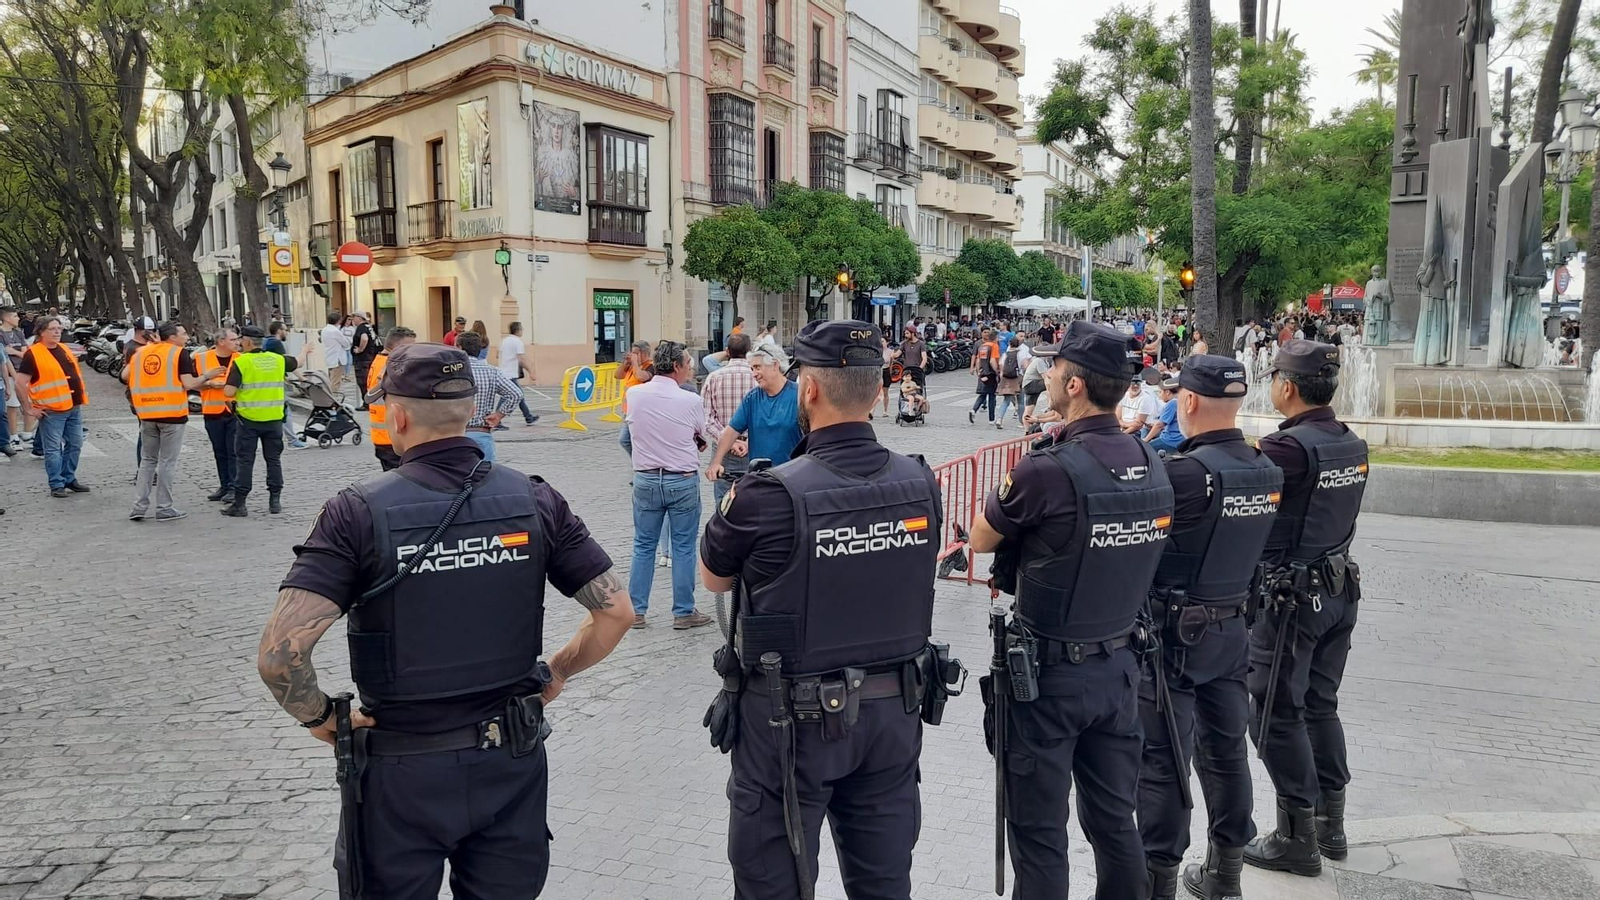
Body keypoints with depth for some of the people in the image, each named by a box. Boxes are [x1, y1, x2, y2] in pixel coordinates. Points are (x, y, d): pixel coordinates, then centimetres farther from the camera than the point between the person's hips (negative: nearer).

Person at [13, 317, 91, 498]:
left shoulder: (64, 349, 14)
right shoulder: (33, 354, -9)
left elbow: (75, 374, 27)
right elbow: (20, 383, -12)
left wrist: (82, 396, 18)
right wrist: (30, 407, -12)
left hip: (74, 407, 7)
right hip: (51, 410, -7)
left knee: (75, 445, 13)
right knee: (53, 449, -2)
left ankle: (69, 479, 25)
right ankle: (56, 485, 4)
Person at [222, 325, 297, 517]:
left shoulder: (241, 362, -10)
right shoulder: (277, 360, 4)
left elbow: (229, 392, -16)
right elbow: (297, 363, 25)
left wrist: (226, 384, 8)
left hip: (248, 419, -3)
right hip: (274, 419, 3)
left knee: (244, 461, 3)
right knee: (273, 459, 12)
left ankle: (239, 504, 5)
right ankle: (275, 500, 15)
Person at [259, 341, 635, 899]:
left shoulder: (360, 512, -15)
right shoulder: (534, 501, -6)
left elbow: (279, 653, -21)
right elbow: (615, 611, -5)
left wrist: (320, 717, -3)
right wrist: (558, 673, 10)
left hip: (403, 769, -2)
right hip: (512, 762, 3)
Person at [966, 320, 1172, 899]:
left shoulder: (1047, 471, -22)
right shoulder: (1151, 464, -1)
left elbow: (980, 540, -7)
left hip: (1048, 673, -6)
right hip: (1119, 666, 6)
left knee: (1040, 832, 8)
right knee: (1114, 819, 20)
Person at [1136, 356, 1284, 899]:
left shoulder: (1185, 472, -22)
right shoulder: (1267, 472, 1)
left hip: (1174, 632, -7)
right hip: (1232, 628, 7)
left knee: (1163, 761, 2)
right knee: (1226, 750, 17)